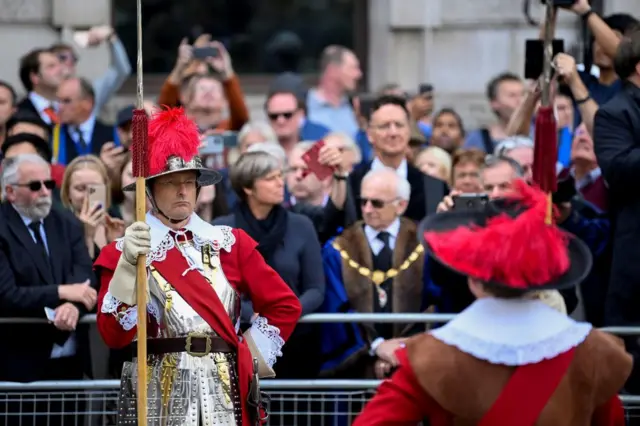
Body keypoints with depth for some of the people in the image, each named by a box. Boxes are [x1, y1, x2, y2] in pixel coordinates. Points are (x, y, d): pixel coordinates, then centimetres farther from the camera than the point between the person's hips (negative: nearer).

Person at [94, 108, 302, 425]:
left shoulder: (230, 243, 11)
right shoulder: (123, 253, 3)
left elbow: (285, 305, 14)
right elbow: (114, 335, -10)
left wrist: (250, 354, 6)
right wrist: (128, 265, -19)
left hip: (224, 393, 3)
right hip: (158, 398, -3)